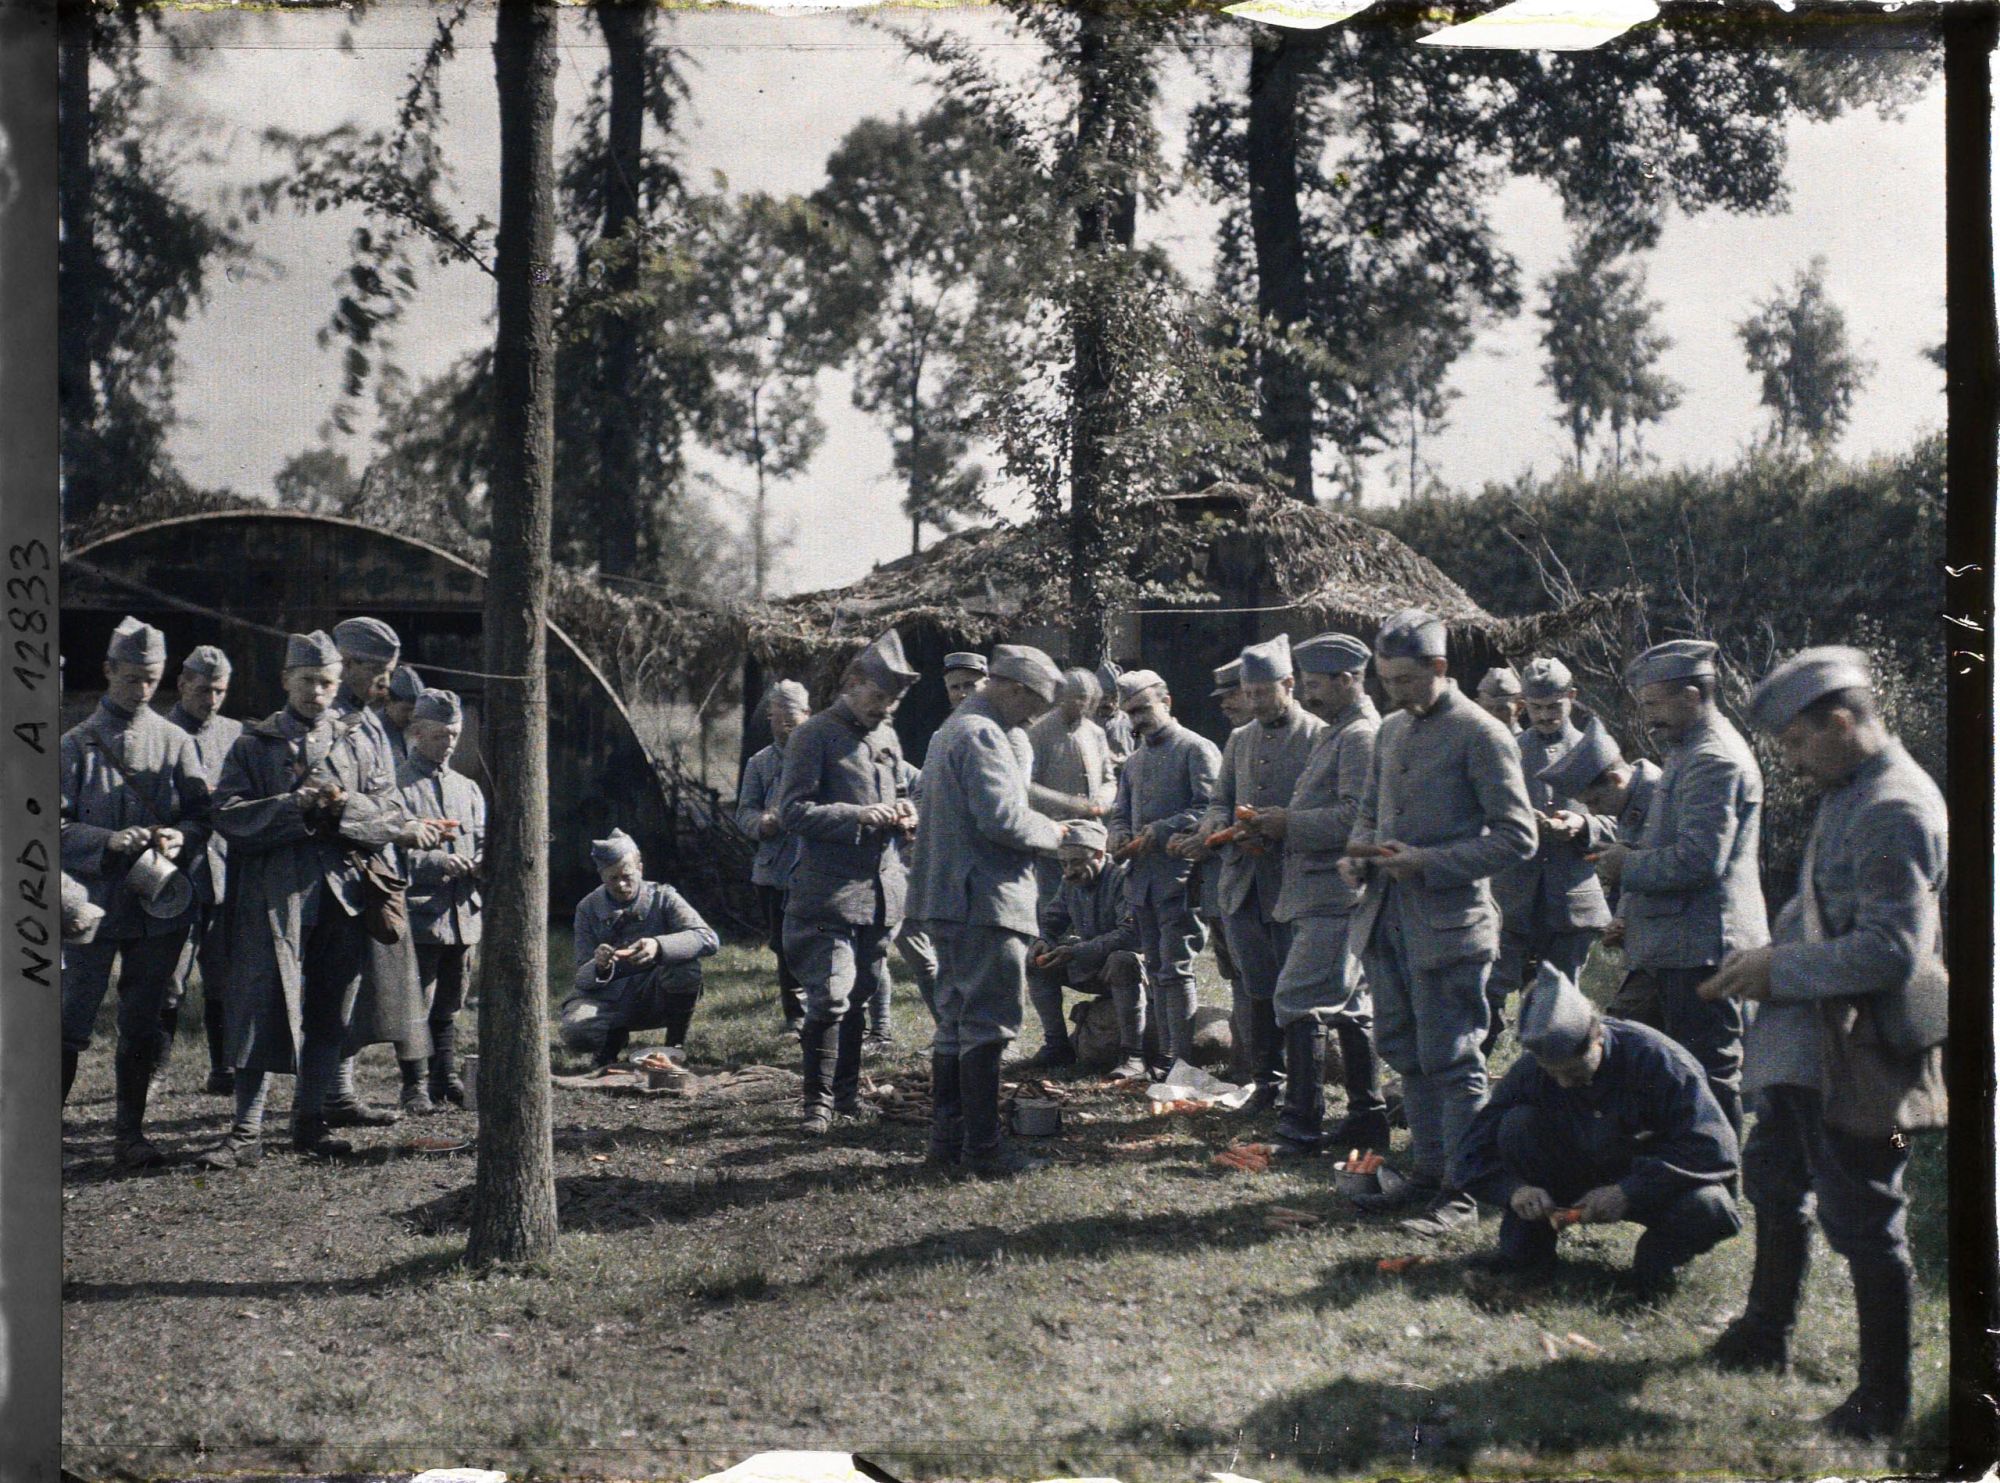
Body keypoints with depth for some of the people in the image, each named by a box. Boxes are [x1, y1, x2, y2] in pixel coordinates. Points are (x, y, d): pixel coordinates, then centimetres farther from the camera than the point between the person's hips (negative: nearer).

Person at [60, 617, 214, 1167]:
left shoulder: (175, 742, 9)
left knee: (142, 1027, 7)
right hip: (95, 904, -2)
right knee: (72, 1022, -3)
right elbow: (58, 827, -3)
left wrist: (181, 837, -14)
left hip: (161, 905, 2)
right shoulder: (77, 744, 2)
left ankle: (130, 1132, 16)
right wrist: (109, 841, -20)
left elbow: (202, 815, 9)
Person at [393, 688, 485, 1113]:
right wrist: (436, 862, -22)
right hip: (418, 915, -6)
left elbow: (481, 841, 17)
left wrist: (482, 863, -6)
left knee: (449, 1005, 12)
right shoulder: (397, 786, -3)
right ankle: (415, 1087, 1)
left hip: (462, 915, 6)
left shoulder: (468, 789, 17)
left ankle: (445, 1078, 20)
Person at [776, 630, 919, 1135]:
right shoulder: (816, 735, -6)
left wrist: (903, 811, 6)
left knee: (860, 995, 13)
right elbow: (794, 810, -12)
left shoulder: (887, 737, 17)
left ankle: (846, 1089, 23)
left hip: (882, 890, 7)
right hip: (829, 890, -7)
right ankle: (818, 1099, -7)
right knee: (830, 995, -13)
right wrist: (857, 815, -22)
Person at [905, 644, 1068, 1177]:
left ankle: (948, 1134, 19)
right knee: (988, 1022, -7)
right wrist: (1052, 833, -7)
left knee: (956, 1019, 15)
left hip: (947, 897, 11)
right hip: (985, 899, -11)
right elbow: (1002, 818, -22)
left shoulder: (953, 729, 20)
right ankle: (983, 1147, -6)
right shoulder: (983, 735, -15)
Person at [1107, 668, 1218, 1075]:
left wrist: (1157, 833, -18)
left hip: (1179, 874, -7)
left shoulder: (1197, 749, -3)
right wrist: (1121, 837, -1)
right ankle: (1161, 1056, 15)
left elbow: (1209, 809, -12)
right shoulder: (1134, 760, 20)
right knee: (1156, 970, 10)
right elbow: (1120, 812, 23)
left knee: (1176, 969, -10)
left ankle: (1181, 1058, -8)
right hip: (1142, 875, 7)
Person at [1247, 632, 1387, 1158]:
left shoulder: (1362, 736, -12)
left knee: (1298, 1002, -12)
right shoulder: (1333, 735, 20)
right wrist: (1276, 827, 9)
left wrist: (1289, 824, -17)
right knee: (1349, 1006, 13)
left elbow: (1357, 815, -23)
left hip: (1338, 896, -11)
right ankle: (1367, 1117, 19)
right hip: (1326, 894, 11)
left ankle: (1302, 1125, -11)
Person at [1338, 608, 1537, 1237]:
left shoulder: (1480, 735, -9)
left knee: (1451, 1061, -3)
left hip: (1446, 923, -8)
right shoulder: (1392, 730, 14)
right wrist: (1357, 854, 5)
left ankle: (1461, 1191, 3)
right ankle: (1428, 1172, 24)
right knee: (1407, 1054, 13)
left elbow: (1516, 837, -12)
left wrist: (1429, 863, -19)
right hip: (1387, 918, 8)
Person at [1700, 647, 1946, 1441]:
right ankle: (1766, 1334, 45)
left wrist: (1779, 971, -18)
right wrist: (1767, 950, 5)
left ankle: (1884, 1398, 14)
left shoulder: (1895, 811, -23)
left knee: (1865, 1223, 1)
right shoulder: (1845, 793, 7)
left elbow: (1890, 952, -27)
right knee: (1775, 1181, 25)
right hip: (1807, 1043, 11)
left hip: (1862, 1052, -11)